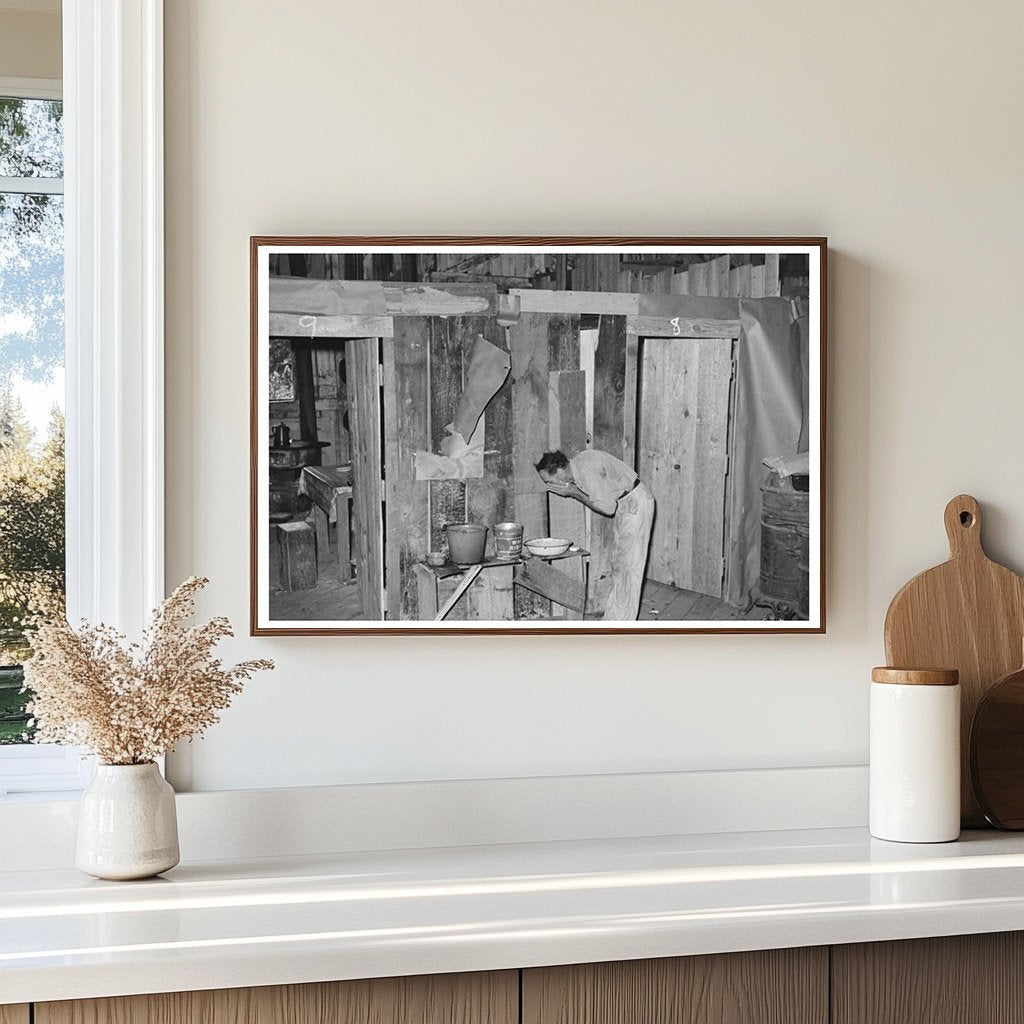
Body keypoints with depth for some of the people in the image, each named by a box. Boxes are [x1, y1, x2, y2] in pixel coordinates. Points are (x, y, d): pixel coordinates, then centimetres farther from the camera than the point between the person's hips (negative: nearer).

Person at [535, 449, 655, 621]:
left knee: (628, 567, -6)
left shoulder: (587, 469, -28)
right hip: (624, 506, 10)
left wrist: (574, 493, -17)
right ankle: (612, 621, 21)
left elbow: (607, 508, -23)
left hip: (637, 505, -10)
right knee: (616, 564, 13)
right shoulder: (577, 463, 1)